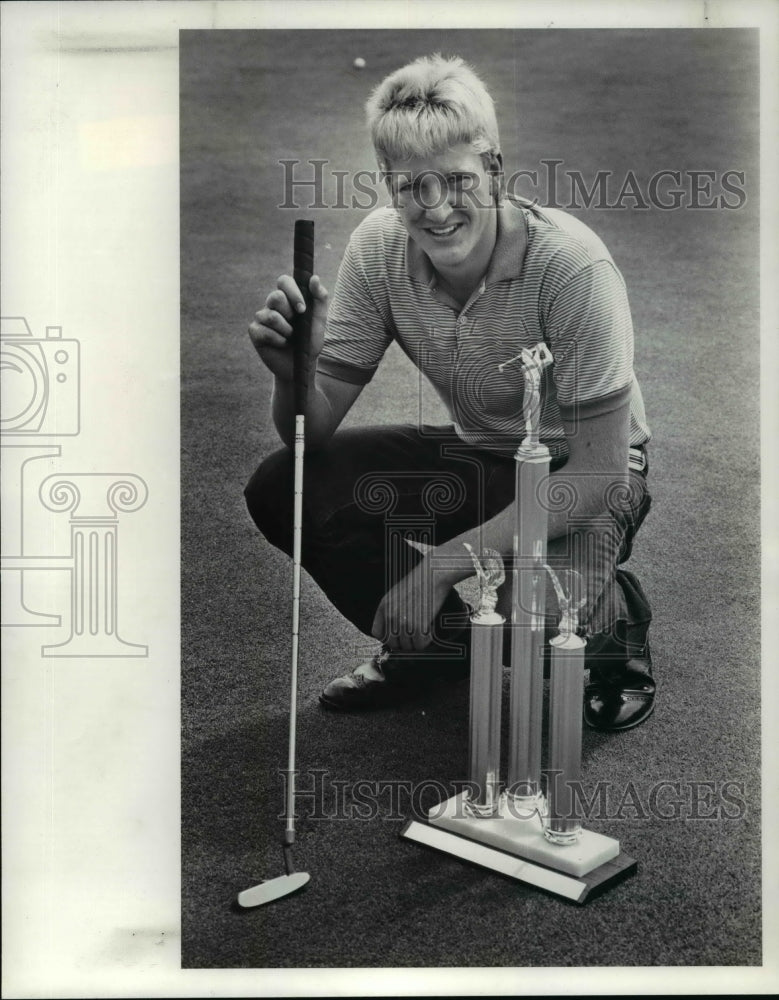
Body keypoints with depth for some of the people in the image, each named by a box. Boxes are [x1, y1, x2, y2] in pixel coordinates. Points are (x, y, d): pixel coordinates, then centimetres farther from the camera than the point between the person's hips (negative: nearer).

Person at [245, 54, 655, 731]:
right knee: (282, 489, -14)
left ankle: (615, 618, 4)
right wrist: (292, 374, -36)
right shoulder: (380, 246, -15)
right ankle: (427, 648, 9)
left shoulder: (571, 263, -29)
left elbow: (600, 469, -27)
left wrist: (441, 561, -32)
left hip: (584, 473, -5)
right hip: (474, 456, 5)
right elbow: (314, 432, -11)